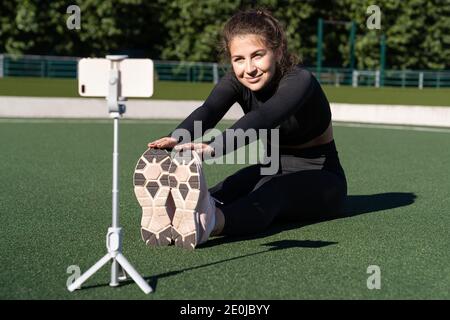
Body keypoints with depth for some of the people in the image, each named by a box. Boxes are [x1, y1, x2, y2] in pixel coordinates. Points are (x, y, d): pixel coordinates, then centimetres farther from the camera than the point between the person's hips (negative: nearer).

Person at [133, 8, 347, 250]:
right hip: (273, 171, 6)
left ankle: (209, 222, -71)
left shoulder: (300, 81, -24)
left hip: (319, 178, -5)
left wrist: (214, 147, -62)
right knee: (231, 188, -30)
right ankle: (172, 212, -62)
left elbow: (263, 118, -44)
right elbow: (207, 111, -29)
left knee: (271, 189, -39)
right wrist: (177, 139, -53)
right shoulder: (235, 82, -8)